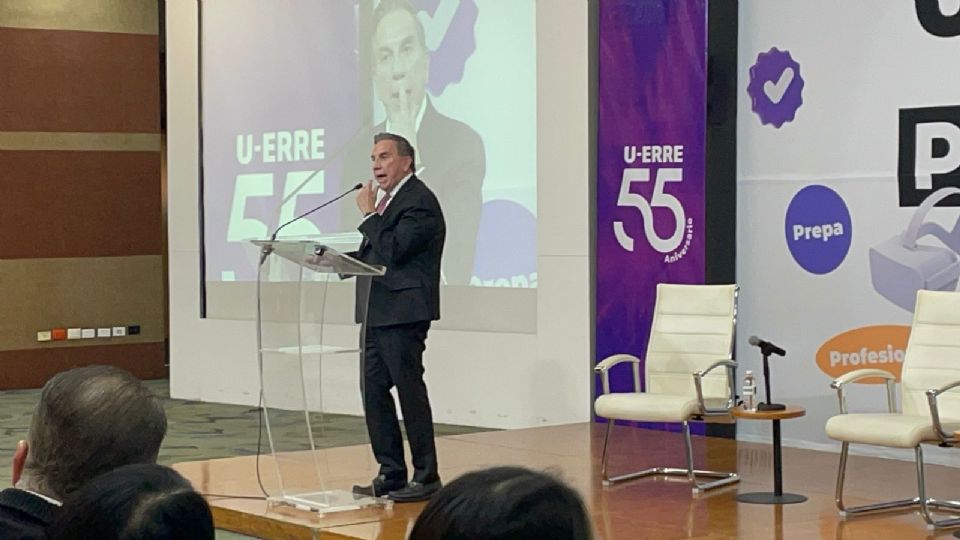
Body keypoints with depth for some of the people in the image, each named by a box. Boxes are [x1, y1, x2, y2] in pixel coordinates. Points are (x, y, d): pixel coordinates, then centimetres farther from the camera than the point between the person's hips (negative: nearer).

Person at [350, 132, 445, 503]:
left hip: (403, 313, -9)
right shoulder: (385, 198, 18)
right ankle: (391, 473, 16)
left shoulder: (420, 201, -11)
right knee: (374, 391, 9)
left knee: (410, 391, -4)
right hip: (375, 313, 9)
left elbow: (393, 250, -22)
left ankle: (426, 476, 4)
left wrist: (369, 214, -13)